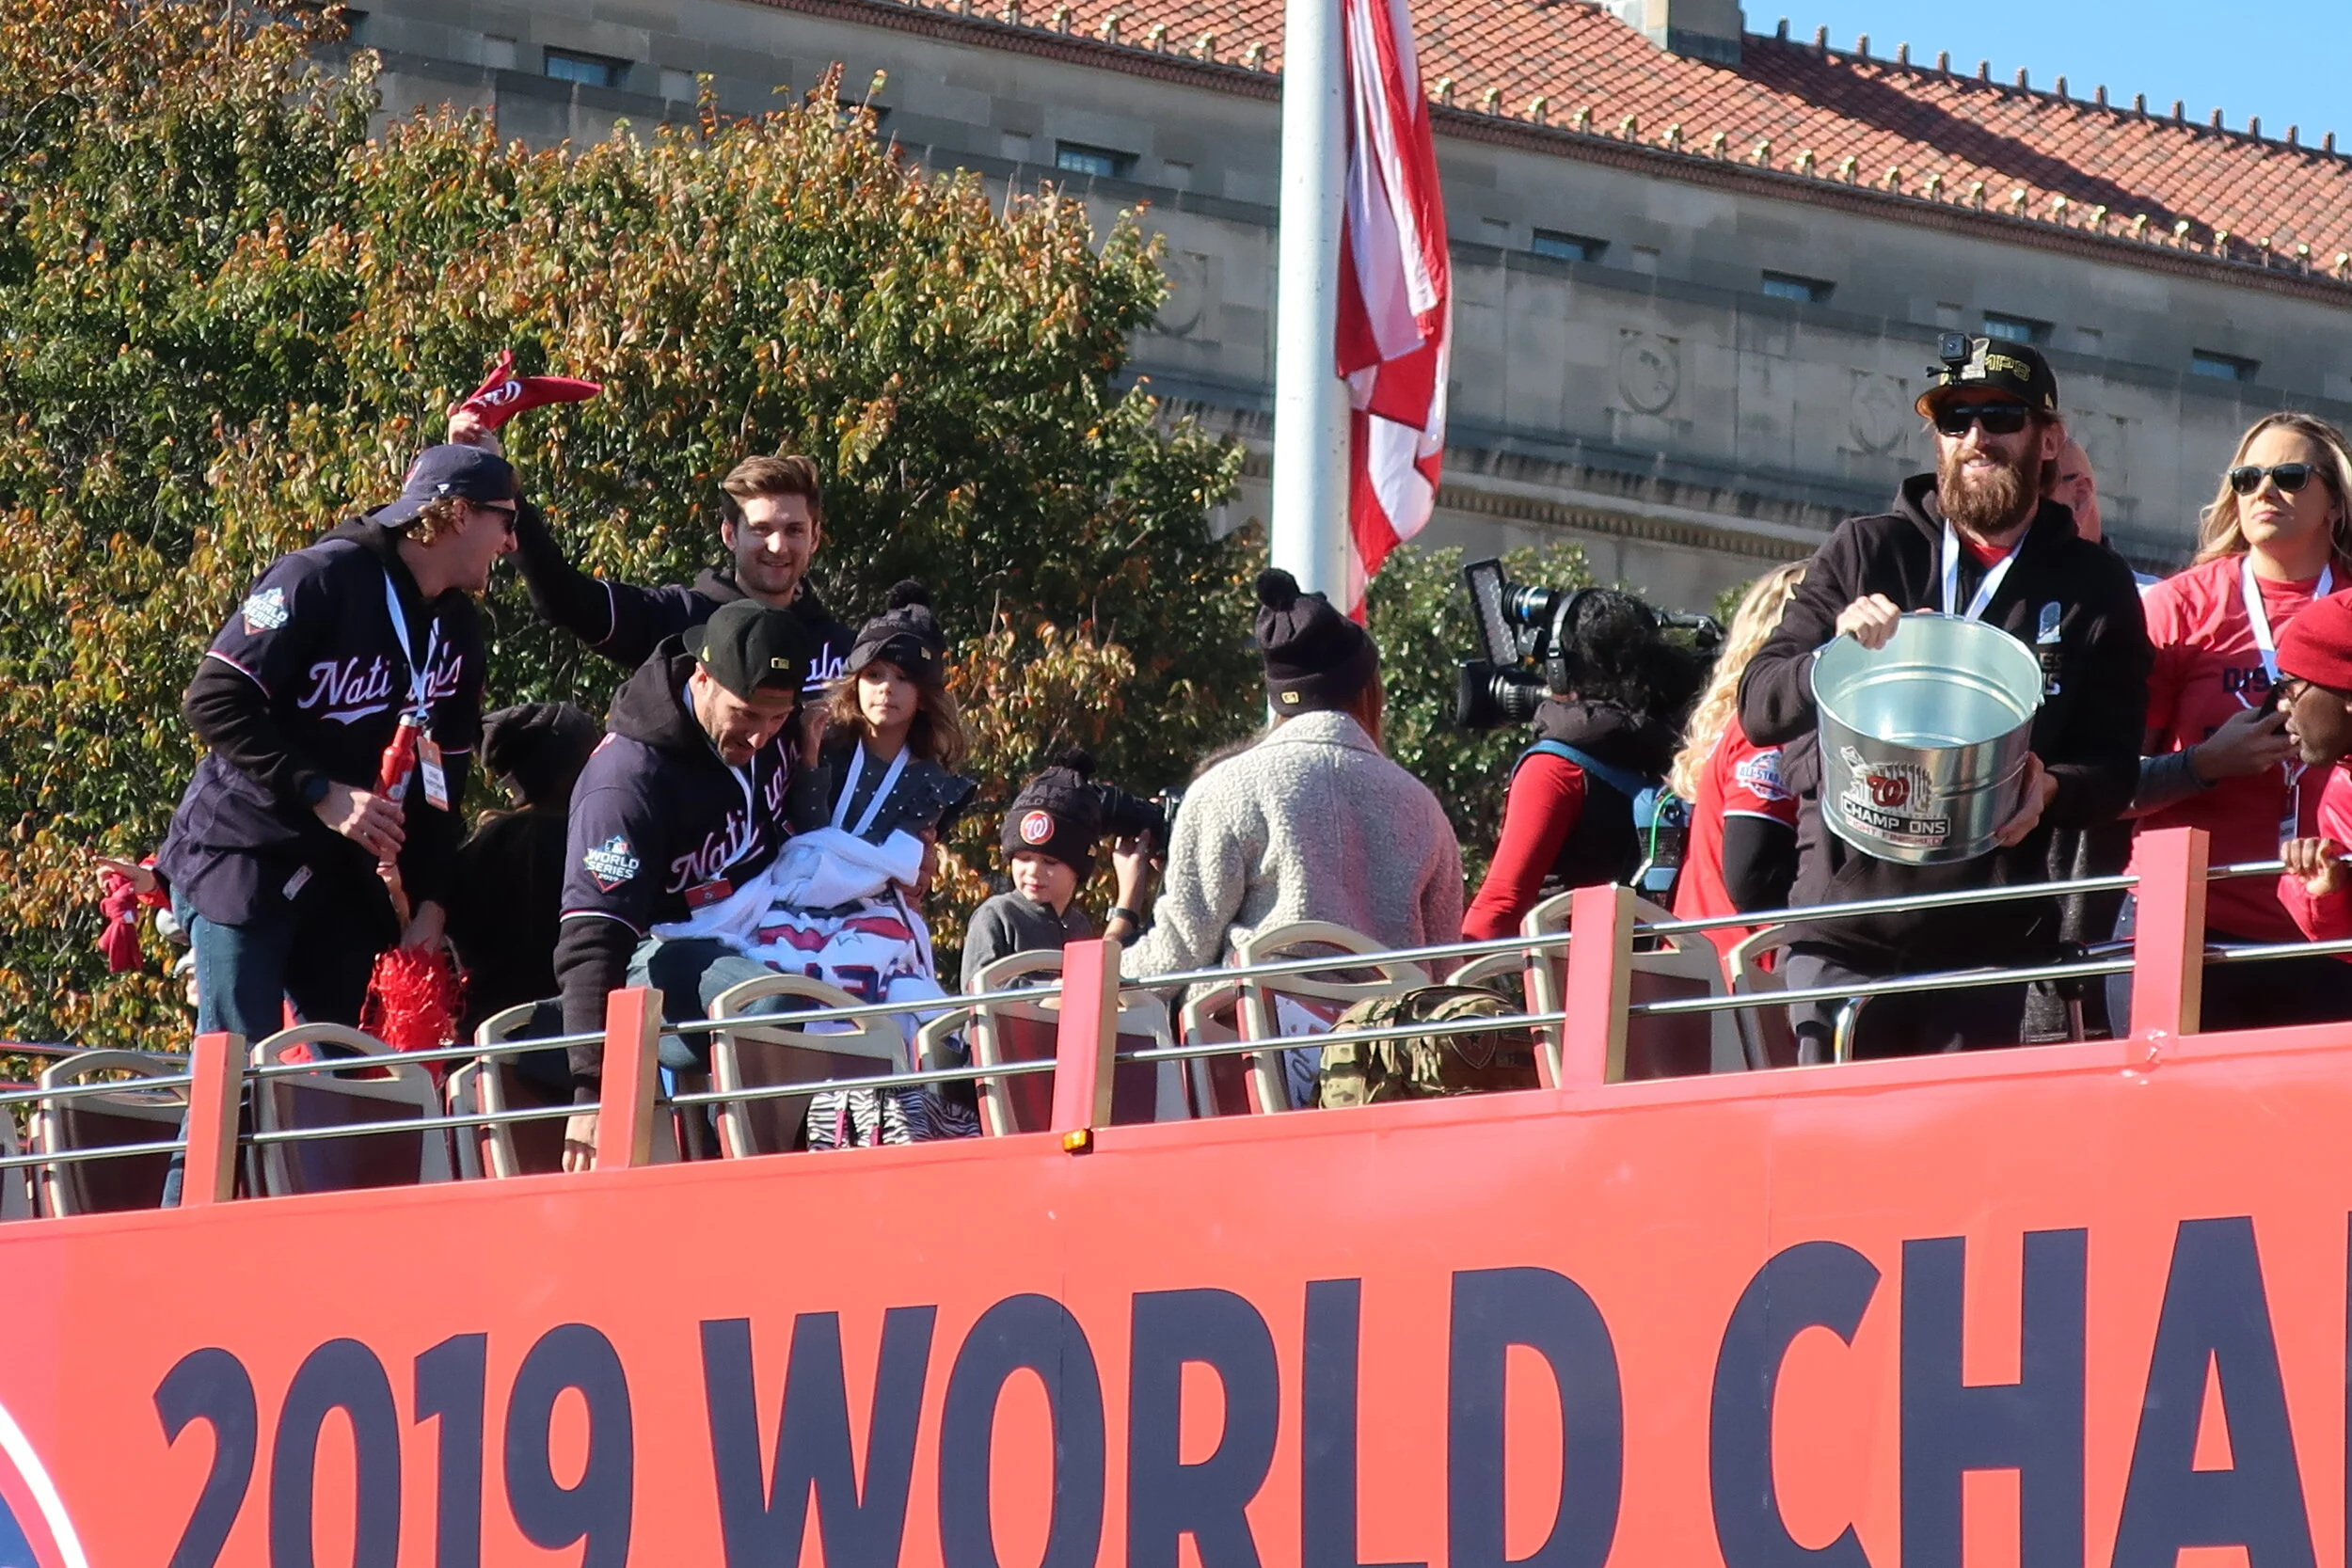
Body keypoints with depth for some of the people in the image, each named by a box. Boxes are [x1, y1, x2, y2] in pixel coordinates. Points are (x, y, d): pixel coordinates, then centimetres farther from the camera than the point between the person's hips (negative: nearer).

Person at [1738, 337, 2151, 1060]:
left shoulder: (2095, 588, 10)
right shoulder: (1864, 552, 10)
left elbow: (2113, 768, 8)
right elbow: (1759, 707, 6)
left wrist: (2049, 789, -15)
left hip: (1994, 941, 0)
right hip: (1846, 934, 0)